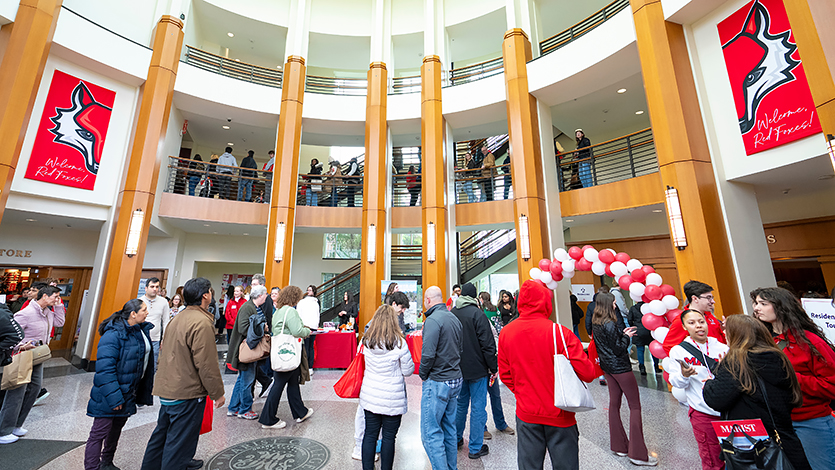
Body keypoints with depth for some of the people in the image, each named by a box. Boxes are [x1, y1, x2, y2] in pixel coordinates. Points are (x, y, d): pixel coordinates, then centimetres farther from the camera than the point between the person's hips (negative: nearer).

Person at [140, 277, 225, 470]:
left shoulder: (178, 318, 5)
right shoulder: (201, 323, -25)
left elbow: (164, 352, 16)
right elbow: (207, 364, -24)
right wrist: (218, 393, -12)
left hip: (167, 389, 9)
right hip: (187, 393, -9)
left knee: (162, 434, 25)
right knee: (180, 441, 6)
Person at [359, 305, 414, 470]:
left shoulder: (367, 341, -7)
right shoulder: (399, 343, -19)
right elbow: (408, 371, -9)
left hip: (370, 396, 4)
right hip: (392, 399, -4)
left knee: (370, 435, 17)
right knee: (389, 437, 13)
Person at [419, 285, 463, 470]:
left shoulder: (433, 320, -19)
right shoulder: (454, 318, 7)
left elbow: (428, 354, -24)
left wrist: (423, 375, -7)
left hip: (437, 382, -9)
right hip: (455, 379, 9)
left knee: (430, 434, 3)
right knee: (449, 429, 20)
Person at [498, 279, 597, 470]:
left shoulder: (506, 333, -9)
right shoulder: (559, 332, -19)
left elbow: (505, 374, 0)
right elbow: (587, 373, -17)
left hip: (526, 413, 3)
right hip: (559, 414, -2)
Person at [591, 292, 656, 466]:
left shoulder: (596, 324, 3)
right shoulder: (610, 325, -23)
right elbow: (619, 349, -19)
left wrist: (622, 333, 11)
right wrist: (627, 336, -5)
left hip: (607, 367, 8)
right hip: (620, 367, -8)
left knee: (614, 403, 15)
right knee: (635, 406, 3)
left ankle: (619, 446, 26)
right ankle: (637, 453, 8)